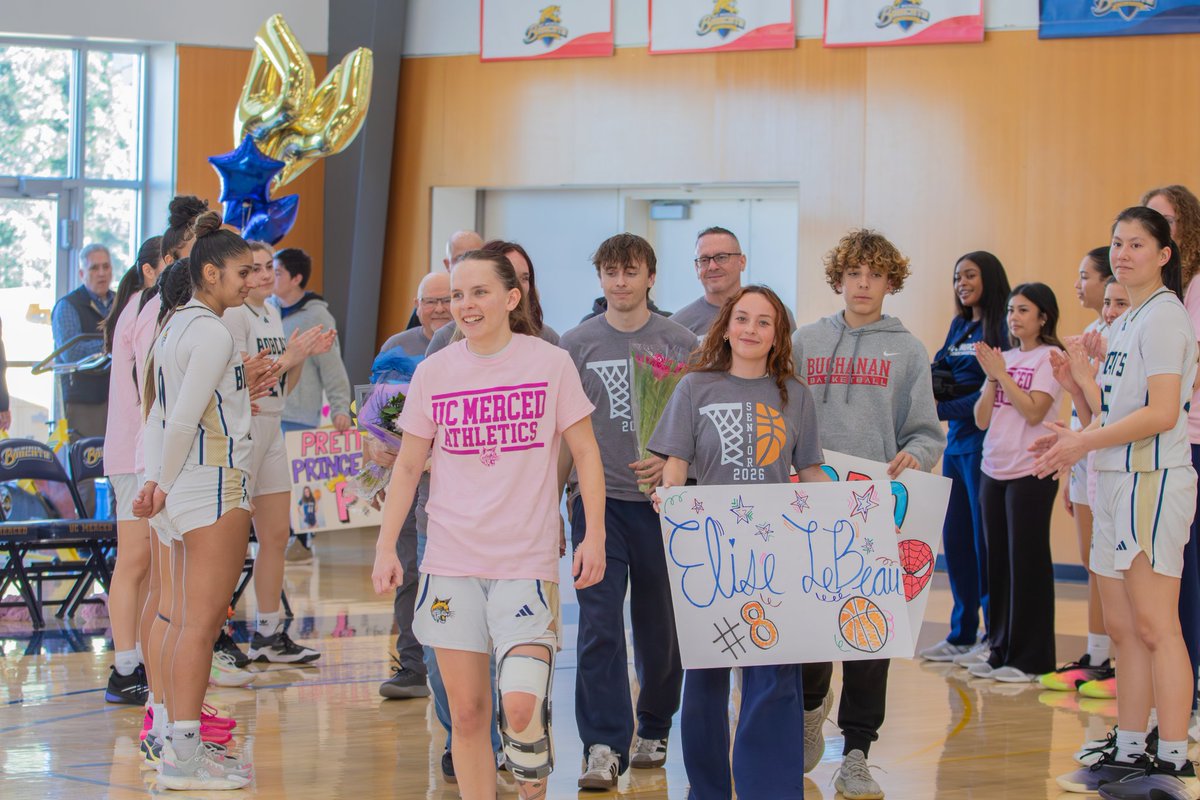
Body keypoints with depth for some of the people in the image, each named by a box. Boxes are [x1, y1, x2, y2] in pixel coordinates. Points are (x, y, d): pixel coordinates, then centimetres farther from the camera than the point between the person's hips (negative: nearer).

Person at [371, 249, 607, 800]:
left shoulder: (551, 363, -1)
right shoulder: (433, 372, 5)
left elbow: (585, 453, 4)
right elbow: (408, 466, 11)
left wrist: (594, 535, -4)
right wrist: (386, 546, 4)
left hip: (526, 562, -3)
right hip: (451, 562, 3)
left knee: (520, 707, -14)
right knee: (466, 711, 3)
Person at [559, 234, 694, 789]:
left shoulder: (680, 344, 3)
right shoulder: (576, 344, 5)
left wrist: (673, 463, -14)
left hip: (661, 501, 0)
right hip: (598, 499, 0)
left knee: (660, 626, 8)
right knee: (599, 624, -10)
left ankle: (653, 729, 27)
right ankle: (603, 747, -10)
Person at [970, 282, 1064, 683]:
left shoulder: (1050, 357, -5)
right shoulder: (1004, 357, 12)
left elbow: (1034, 411, -16)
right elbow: (982, 419, 8)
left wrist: (1001, 373, -12)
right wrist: (991, 377, -4)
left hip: (1030, 473, -7)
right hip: (994, 470, 7)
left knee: (1027, 562, -4)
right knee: (998, 561, 9)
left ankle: (1030, 658, 1)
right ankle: (1001, 651, 16)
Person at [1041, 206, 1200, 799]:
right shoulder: (1127, 321, 18)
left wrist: (1084, 443, -15)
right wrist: (1077, 439, 9)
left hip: (1152, 482, -9)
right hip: (1116, 482, 9)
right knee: (1122, 627, 10)